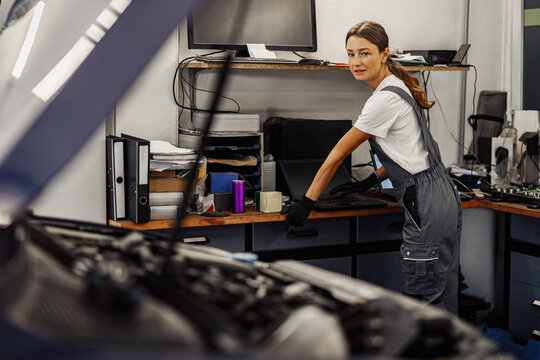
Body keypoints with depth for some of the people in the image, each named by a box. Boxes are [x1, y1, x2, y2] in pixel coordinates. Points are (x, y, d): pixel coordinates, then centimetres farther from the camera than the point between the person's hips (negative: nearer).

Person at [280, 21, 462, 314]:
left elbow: (338, 154, -12)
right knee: (442, 294, 15)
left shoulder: (385, 100, -17)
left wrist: (306, 204, -7)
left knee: (423, 297, -4)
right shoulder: (395, 88, 13)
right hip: (440, 194, 10)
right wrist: (369, 182, 17)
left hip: (427, 206, -10)